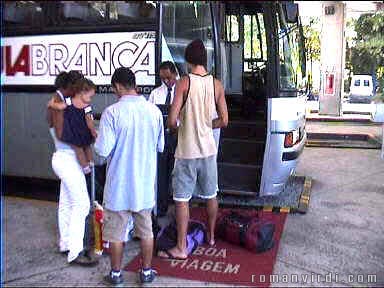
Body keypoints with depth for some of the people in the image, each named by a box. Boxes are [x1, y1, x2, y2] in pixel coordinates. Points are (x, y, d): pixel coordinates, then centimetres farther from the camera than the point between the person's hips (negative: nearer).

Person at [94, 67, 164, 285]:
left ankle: (116, 273, 27)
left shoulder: (112, 112, -17)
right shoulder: (154, 111, -5)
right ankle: (147, 271, 28)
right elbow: (160, 147, 4)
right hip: (145, 182, 3)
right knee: (146, 230, 16)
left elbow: (103, 150, -16)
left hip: (119, 183, -3)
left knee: (116, 230, 13)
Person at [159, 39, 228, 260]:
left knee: (182, 199, 4)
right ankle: (211, 236, 35)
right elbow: (224, 121, 1)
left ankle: (181, 248, 10)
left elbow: (172, 121, -17)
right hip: (208, 149, 5)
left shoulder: (184, 83, -12)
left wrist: (177, 127, 6)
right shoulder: (217, 84, -1)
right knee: (211, 195, 18)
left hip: (187, 151, -4)